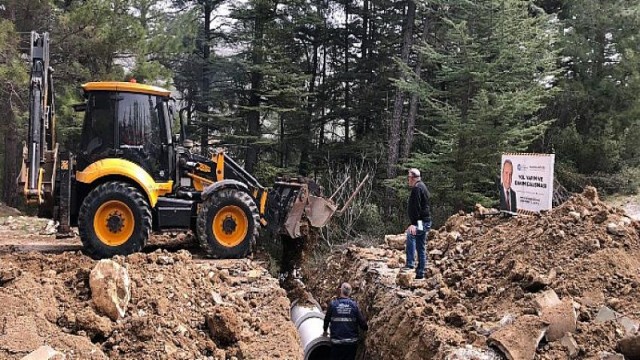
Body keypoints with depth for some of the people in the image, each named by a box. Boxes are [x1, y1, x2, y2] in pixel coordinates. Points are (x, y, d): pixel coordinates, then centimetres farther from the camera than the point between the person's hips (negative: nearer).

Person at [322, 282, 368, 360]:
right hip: (351, 342, 1)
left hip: (336, 343, -1)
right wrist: (366, 328, 18)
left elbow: (327, 319, 6)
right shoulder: (354, 305, -4)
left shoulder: (332, 304, -4)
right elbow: (362, 322, -6)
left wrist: (325, 331, 26)